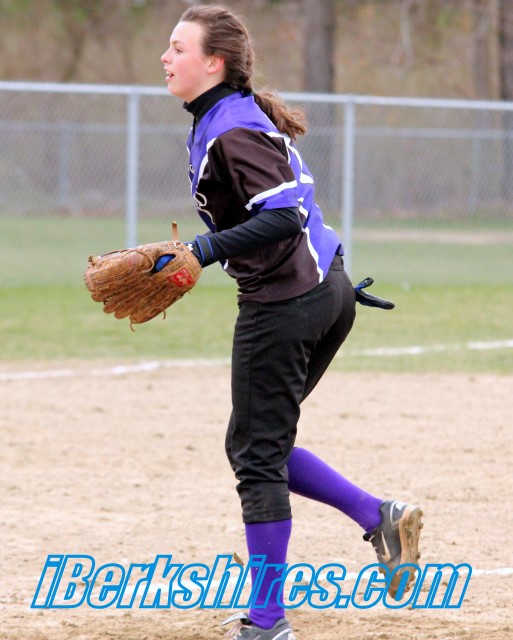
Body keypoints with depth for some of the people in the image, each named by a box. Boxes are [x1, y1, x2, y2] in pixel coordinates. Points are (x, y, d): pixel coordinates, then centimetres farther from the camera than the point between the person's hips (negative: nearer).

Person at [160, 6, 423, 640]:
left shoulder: (233, 131, -16)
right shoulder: (233, 119, 14)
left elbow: (286, 214, -26)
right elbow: (293, 204, 22)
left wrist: (209, 248, -32)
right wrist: (332, 280, 27)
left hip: (283, 302, -10)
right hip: (326, 292, 10)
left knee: (257, 453, -2)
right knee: (257, 446, 17)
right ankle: (379, 517, 11)